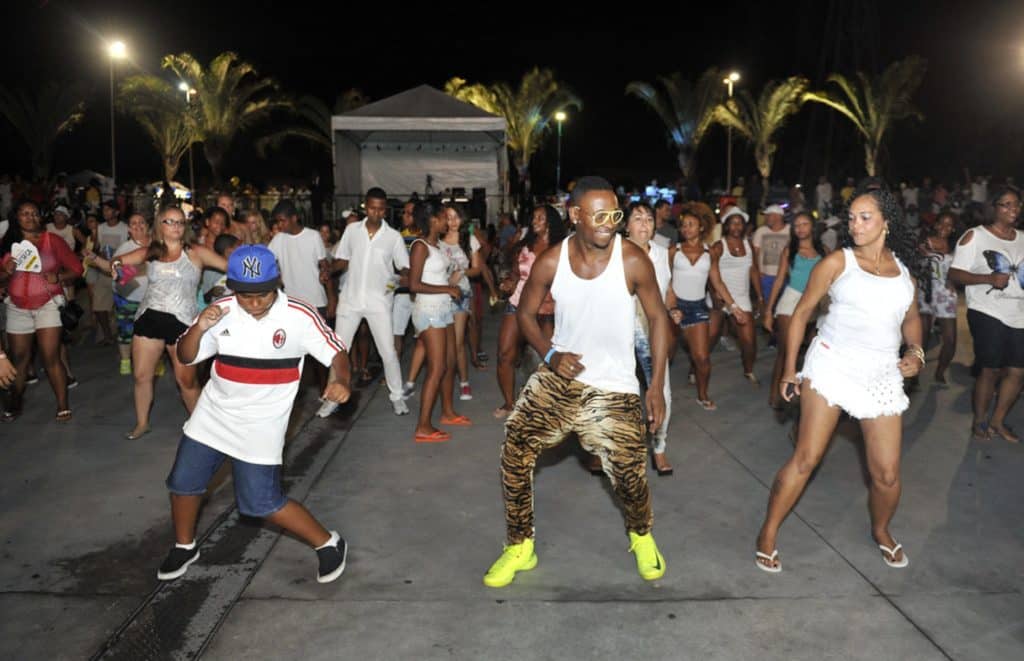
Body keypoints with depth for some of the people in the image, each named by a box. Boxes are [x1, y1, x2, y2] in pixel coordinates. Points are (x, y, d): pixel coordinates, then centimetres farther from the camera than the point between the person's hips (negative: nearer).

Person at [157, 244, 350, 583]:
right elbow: (186, 357, -1)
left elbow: (336, 352, -10)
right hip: (212, 416, 5)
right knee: (183, 483, 14)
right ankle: (184, 546, 42)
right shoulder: (221, 310, -7)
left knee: (262, 503, -6)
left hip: (261, 425, -5)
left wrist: (341, 381, -32)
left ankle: (329, 544, 14)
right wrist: (199, 328, -22)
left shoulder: (300, 316, -17)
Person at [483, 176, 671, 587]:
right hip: (559, 377, 2)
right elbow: (525, 312, 6)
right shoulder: (551, 262, -9)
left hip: (613, 387, -2)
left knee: (628, 473, -7)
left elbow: (658, 318, -2)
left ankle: (641, 536, 30)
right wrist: (550, 354, -12)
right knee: (515, 451, -4)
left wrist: (657, 387, -4)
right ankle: (519, 546, 19)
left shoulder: (633, 261, -13)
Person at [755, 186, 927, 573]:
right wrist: (789, 370, -2)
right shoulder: (838, 262, -3)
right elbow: (801, 313, 0)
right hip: (831, 366, -3)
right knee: (806, 458, -5)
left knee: (887, 474, 6)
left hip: (883, 375, 4)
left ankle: (881, 531, 36)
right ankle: (768, 534, 10)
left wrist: (916, 351, 2)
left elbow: (911, 317, 23)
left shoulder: (904, 267, 10)